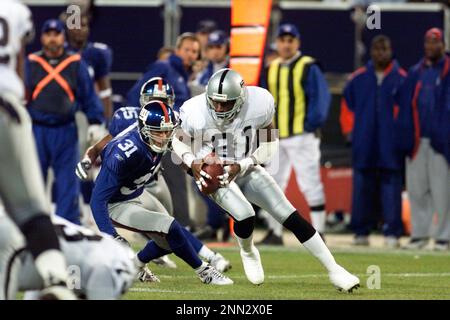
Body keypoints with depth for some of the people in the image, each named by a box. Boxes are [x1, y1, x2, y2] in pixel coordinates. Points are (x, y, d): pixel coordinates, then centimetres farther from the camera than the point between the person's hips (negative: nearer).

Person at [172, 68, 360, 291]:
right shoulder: (195, 113, -25)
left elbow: (269, 143, -5)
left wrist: (241, 166, -19)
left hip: (246, 170, 2)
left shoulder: (259, 104, -22)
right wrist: (192, 162, -24)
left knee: (291, 217, -5)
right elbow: (179, 141, -4)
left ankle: (334, 270, 2)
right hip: (213, 173, -2)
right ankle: (248, 254, 10)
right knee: (245, 216, -27)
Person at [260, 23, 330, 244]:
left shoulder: (308, 67, -5)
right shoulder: (272, 69, 14)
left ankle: (318, 233, -6)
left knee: (309, 183, -9)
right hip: (277, 136, 7)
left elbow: (321, 97, -11)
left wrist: (313, 123, -19)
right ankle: (274, 232, 16)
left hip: (302, 135, -7)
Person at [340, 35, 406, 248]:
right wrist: (350, 130, 9)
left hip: (391, 147, -2)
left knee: (391, 188, -4)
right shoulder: (358, 79, 10)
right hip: (363, 146, 2)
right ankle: (361, 232, 7)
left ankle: (392, 233, -2)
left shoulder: (401, 79, 3)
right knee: (362, 188, 2)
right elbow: (347, 106, 18)